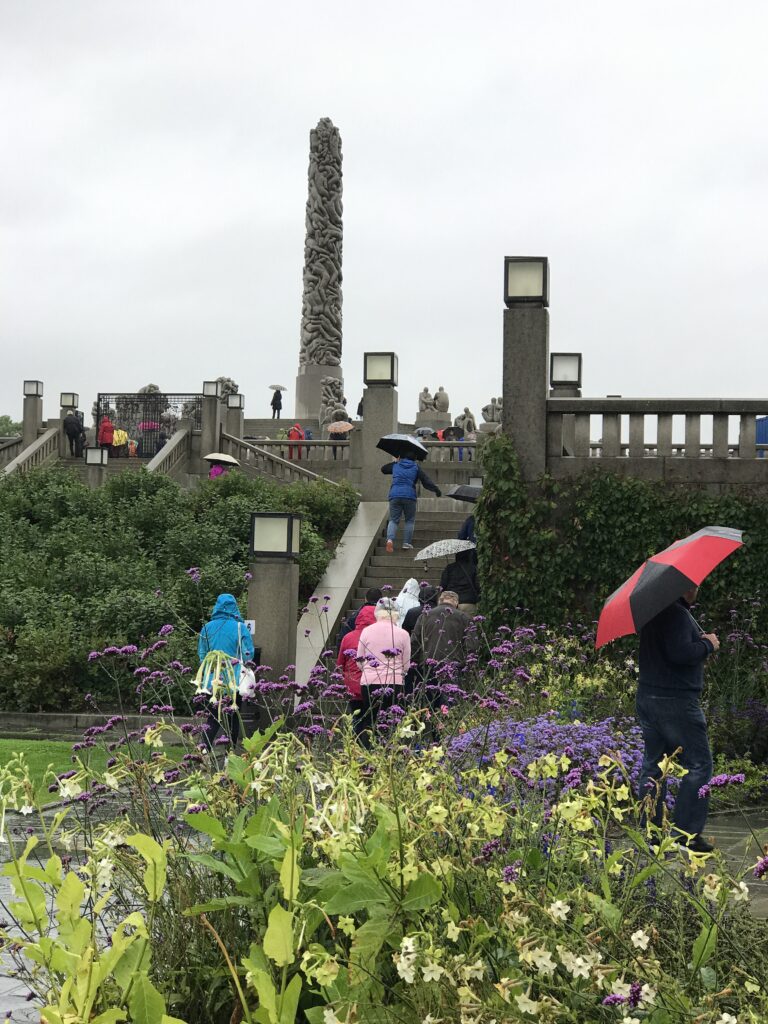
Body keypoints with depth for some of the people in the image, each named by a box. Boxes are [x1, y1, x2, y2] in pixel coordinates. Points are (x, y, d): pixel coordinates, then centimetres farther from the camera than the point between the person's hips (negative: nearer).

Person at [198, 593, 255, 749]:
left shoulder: (207, 628, 0)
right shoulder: (240, 627, -7)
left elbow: (201, 654, 6)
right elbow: (248, 654, -6)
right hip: (234, 681, -2)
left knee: (213, 718, 10)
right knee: (233, 718, 7)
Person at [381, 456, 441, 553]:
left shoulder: (395, 466, 15)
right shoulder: (416, 468, 10)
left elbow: (383, 469, 34)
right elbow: (426, 480, 5)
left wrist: (395, 461, 41)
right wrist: (436, 490, 10)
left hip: (394, 495, 2)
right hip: (409, 496, -2)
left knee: (393, 520, 4)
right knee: (410, 520, 11)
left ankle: (390, 539, -20)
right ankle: (406, 543, 5)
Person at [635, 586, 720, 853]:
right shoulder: (678, 615, -17)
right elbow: (680, 653, -27)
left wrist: (700, 642, 12)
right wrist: (708, 644, -11)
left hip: (647, 698, 10)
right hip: (677, 701, -9)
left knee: (653, 766, 12)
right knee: (698, 766, -1)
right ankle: (687, 834, -3)